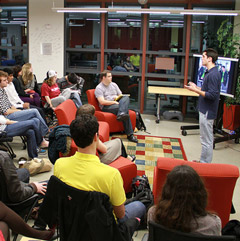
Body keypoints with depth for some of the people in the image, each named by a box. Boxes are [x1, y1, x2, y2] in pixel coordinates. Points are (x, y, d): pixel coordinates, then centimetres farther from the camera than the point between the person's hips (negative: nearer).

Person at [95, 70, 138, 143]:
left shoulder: (114, 84, 21)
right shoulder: (99, 88, 0)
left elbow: (121, 95, 22)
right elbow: (102, 102, -13)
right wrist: (114, 102, -17)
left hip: (117, 103, 6)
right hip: (106, 107, -6)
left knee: (126, 98, -29)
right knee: (125, 109, -32)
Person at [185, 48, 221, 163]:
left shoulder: (213, 74, -21)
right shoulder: (210, 72, 12)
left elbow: (212, 95, -25)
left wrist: (195, 90, -21)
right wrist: (197, 88, 11)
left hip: (208, 112, -11)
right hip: (205, 110, 11)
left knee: (207, 141, -1)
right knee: (205, 139, 19)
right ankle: (203, 162, 31)